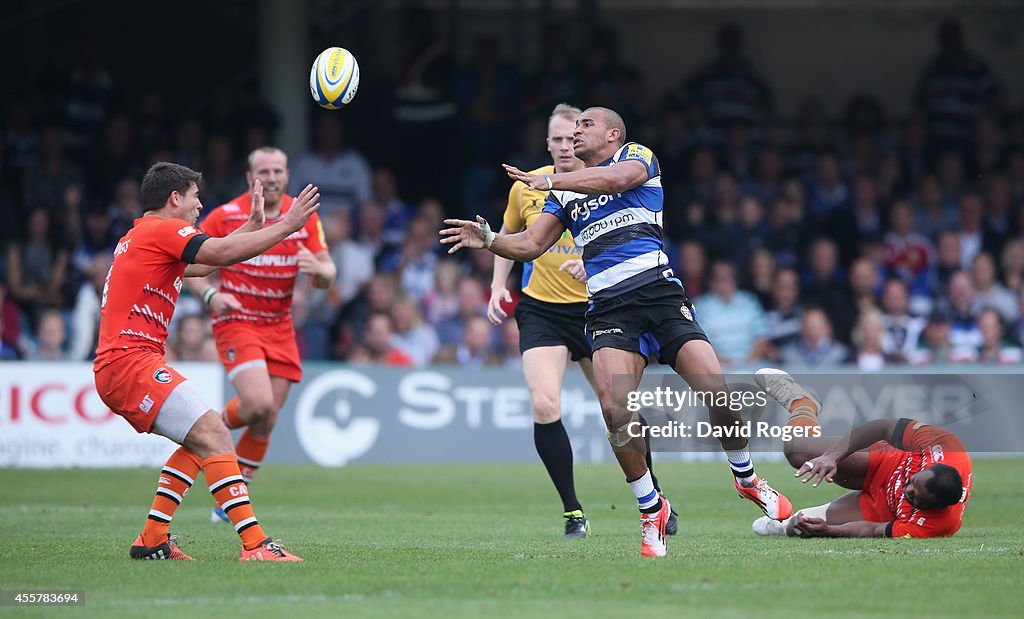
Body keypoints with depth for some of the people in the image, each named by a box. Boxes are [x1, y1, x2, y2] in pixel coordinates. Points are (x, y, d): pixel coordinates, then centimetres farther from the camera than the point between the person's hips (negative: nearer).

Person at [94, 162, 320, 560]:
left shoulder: (138, 237, 25)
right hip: (132, 362, -11)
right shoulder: (162, 230, -5)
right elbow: (223, 253, -17)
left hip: (113, 369, 11)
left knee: (201, 441, 19)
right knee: (214, 437, -18)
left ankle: (152, 539, 15)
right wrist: (288, 225, -10)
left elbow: (205, 264, 33)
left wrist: (254, 224, 31)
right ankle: (254, 544, -28)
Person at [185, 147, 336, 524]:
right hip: (236, 321, -4)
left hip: (279, 327, 4)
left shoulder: (303, 216, 2)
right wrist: (210, 294, -21)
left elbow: (328, 275, 4)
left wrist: (318, 269, -21)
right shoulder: (225, 217, -9)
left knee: (266, 422, 2)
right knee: (259, 403, -25)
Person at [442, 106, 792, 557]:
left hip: (660, 293, -3)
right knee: (615, 411, -20)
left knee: (719, 395, -13)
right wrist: (488, 240, -3)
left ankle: (746, 479, 15)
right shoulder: (566, 191, 22)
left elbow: (618, 178, -16)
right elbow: (530, 244, 15)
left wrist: (550, 181, -19)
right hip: (609, 311, 3)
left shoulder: (638, 155, 8)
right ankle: (652, 509, -3)